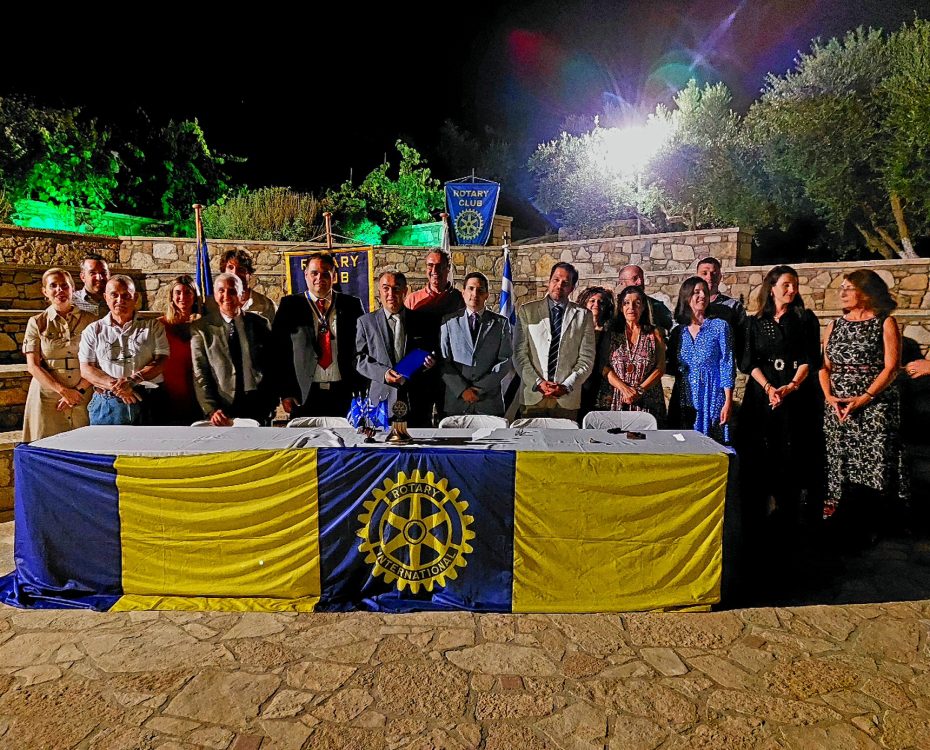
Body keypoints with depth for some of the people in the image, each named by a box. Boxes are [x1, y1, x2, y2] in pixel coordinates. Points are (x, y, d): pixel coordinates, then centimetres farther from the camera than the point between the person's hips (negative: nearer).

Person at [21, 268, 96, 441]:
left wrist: (79, 390, -11)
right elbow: (33, 366, 0)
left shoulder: (90, 320, 6)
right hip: (47, 398, 0)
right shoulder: (37, 323, 7)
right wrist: (63, 391, -10)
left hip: (83, 398, 0)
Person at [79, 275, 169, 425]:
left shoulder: (153, 326, 10)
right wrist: (114, 385, -12)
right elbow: (86, 369, 5)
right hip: (106, 404, 1)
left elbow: (161, 361, -1)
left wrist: (133, 380, -16)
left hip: (147, 402, -1)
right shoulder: (93, 330, 13)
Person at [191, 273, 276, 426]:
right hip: (222, 412, -1)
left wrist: (270, 403, 0)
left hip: (258, 409, 1)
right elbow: (200, 375, -3)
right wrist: (211, 410, -15)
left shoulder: (260, 323, 5)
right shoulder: (201, 328, 1)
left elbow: (272, 366, 6)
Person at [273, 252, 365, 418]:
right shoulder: (290, 305, 6)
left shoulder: (352, 305, 8)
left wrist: (361, 389, 2)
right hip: (304, 395, -1)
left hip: (344, 393, 1)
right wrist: (285, 392, -3)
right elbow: (279, 351, 3)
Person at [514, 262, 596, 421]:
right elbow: (519, 354, 1)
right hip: (532, 396, 0)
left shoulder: (583, 315, 6)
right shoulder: (527, 311, 6)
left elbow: (587, 358, 2)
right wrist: (537, 383, -10)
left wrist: (566, 386, -10)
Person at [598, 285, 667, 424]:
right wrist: (624, 388, -13)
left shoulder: (654, 333, 10)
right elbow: (604, 367, 1)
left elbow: (660, 368, 2)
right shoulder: (612, 333, 10)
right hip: (615, 402, 0)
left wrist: (639, 390, -11)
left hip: (647, 402, 0)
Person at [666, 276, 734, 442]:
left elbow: (727, 365, -3)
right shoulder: (677, 332, 9)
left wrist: (728, 402, -9)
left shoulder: (719, 326, 1)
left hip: (712, 398, -3)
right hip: (683, 400, 3)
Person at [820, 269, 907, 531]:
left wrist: (864, 398, -16)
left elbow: (891, 367, -7)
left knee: (872, 464, -4)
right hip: (837, 408, 4)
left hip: (874, 406, -4)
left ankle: (864, 527, 6)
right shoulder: (834, 326, 13)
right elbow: (825, 366, 10)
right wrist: (829, 396, -6)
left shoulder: (885, 323, 0)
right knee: (839, 463, 5)